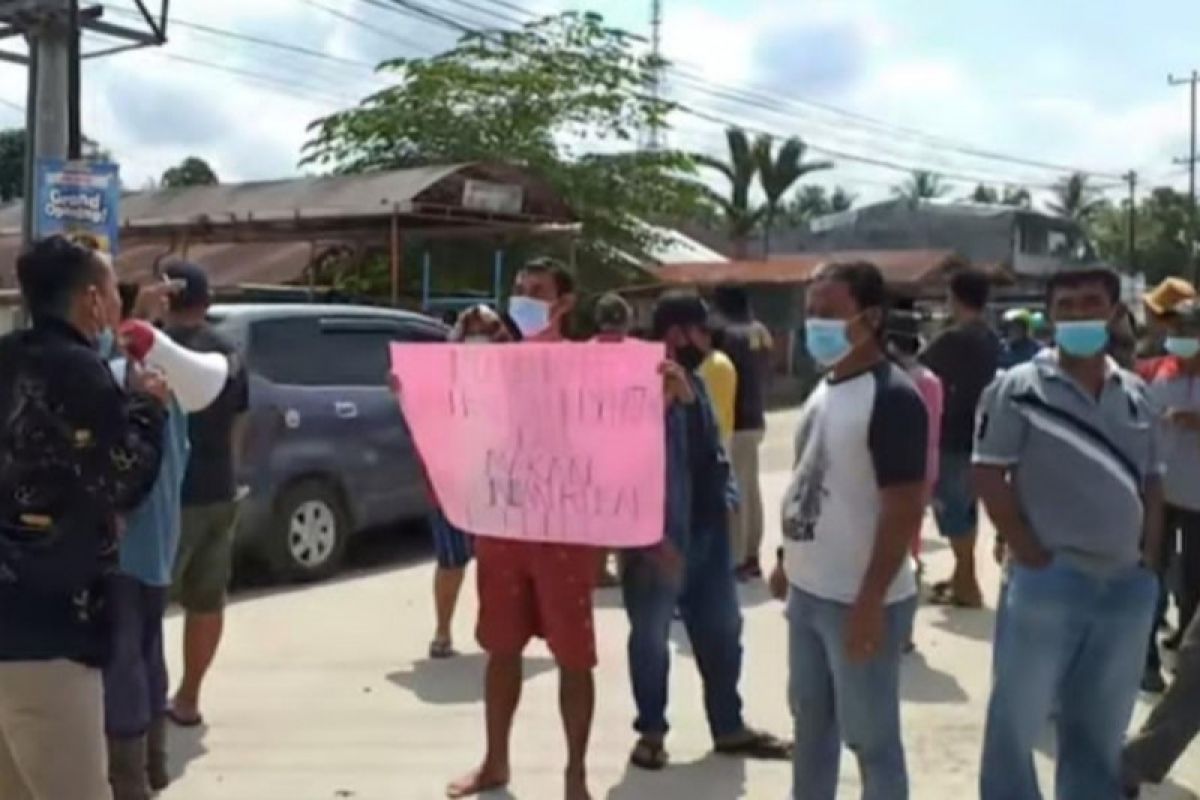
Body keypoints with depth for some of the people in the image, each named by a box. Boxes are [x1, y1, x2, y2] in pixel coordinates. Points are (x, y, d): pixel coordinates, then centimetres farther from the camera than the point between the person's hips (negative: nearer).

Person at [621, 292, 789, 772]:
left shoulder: (693, 383, 11)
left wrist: (725, 501, 6)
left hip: (707, 532, 8)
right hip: (658, 540, -8)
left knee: (721, 632, 15)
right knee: (651, 638, 9)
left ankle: (729, 727, 29)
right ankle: (651, 731, 25)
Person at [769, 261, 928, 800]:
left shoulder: (892, 398, -18)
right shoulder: (824, 388, 9)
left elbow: (904, 511, -22)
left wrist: (870, 602, -23)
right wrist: (788, 560, 18)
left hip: (858, 601, -8)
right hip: (809, 591, 8)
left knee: (870, 736, 5)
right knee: (811, 719, 20)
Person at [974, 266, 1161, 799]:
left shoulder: (1135, 393, 9)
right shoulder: (1019, 388, -6)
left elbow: (1152, 481, 15)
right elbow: (989, 477, -9)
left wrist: (1149, 558, 4)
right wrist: (1034, 558, -13)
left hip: (1127, 586, 5)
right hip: (1047, 581, -5)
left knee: (1101, 730, 16)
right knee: (1017, 720, 5)